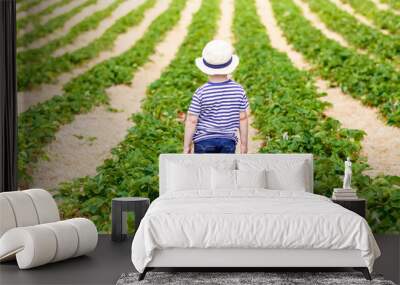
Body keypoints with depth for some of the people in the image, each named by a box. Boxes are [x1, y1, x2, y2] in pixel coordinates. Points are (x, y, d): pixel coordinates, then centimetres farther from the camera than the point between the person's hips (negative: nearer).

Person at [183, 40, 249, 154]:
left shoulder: (201, 93, -12)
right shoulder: (238, 90, -5)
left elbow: (191, 121, -9)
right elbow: (243, 118, 0)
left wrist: (186, 146, 0)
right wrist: (244, 144, 11)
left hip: (204, 141, -2)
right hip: (228, 141, 2)